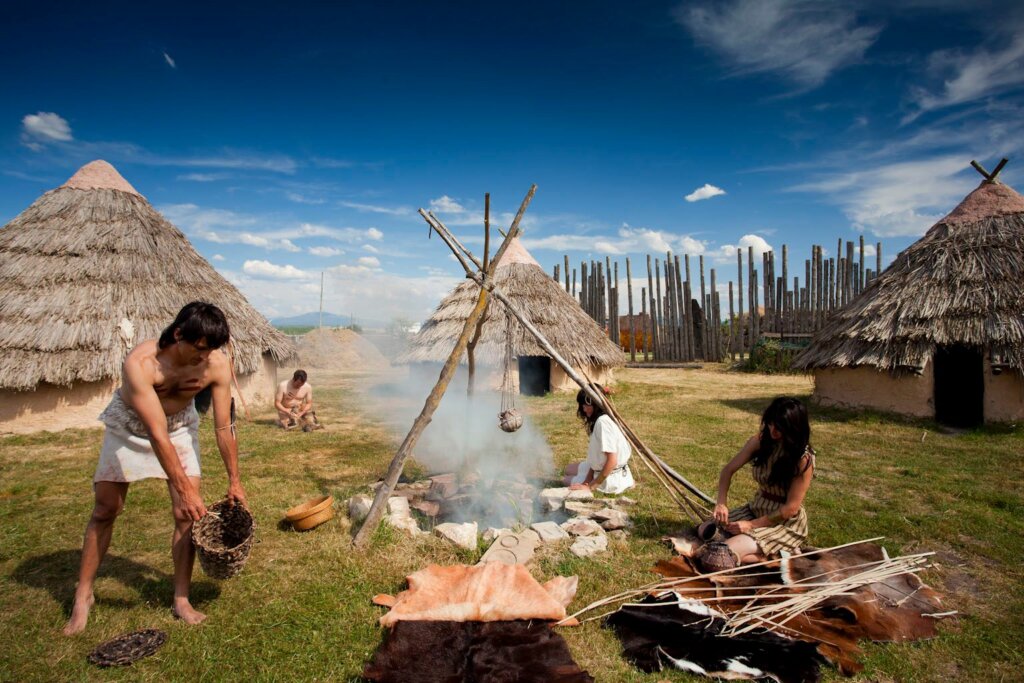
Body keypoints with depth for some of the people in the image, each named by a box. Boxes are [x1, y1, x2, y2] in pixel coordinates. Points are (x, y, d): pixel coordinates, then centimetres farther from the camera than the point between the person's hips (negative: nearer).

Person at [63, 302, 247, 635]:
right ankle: (83, 596, 26)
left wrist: (234, 480, -11)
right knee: (105, 511, 5)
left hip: (180, 425, 2)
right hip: (128, 426, -2)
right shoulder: (139, 363, -38)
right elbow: (157, 434, -38)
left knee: (188, 513, -5)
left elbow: (224, 427, -17)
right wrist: (184, 491, -38)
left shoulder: (218, 364, -29)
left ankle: (181, 600, 8)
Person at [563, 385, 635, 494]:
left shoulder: (603, 422, -26)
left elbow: (612, 461, -28)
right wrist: (587, 481, -3)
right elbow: (596, 456, 7)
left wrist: (591, 486, -21)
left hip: (611, 477, -10)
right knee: (569, 470, 26)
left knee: (569, 481, 8)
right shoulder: (597, 420, 4)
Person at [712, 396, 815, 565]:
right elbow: (729, 470, -1)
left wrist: (752, 525, -18)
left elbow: (791, 508, -19)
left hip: (786, 522, -7)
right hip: (756, 509, 7)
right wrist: (721, 503, -15)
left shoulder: (803, 459, -20)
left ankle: (778, 554, -3)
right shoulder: (761, 441, -6)